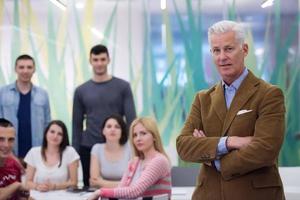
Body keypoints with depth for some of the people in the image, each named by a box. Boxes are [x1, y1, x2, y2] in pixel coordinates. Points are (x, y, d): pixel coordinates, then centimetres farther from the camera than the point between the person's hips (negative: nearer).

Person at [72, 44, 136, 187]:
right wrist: (75, 152, 5)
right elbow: (77, 125, 9)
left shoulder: (123, 87, 1)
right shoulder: (81, 91, 7)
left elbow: (131, 119, -2)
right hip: (89, 148, 2)